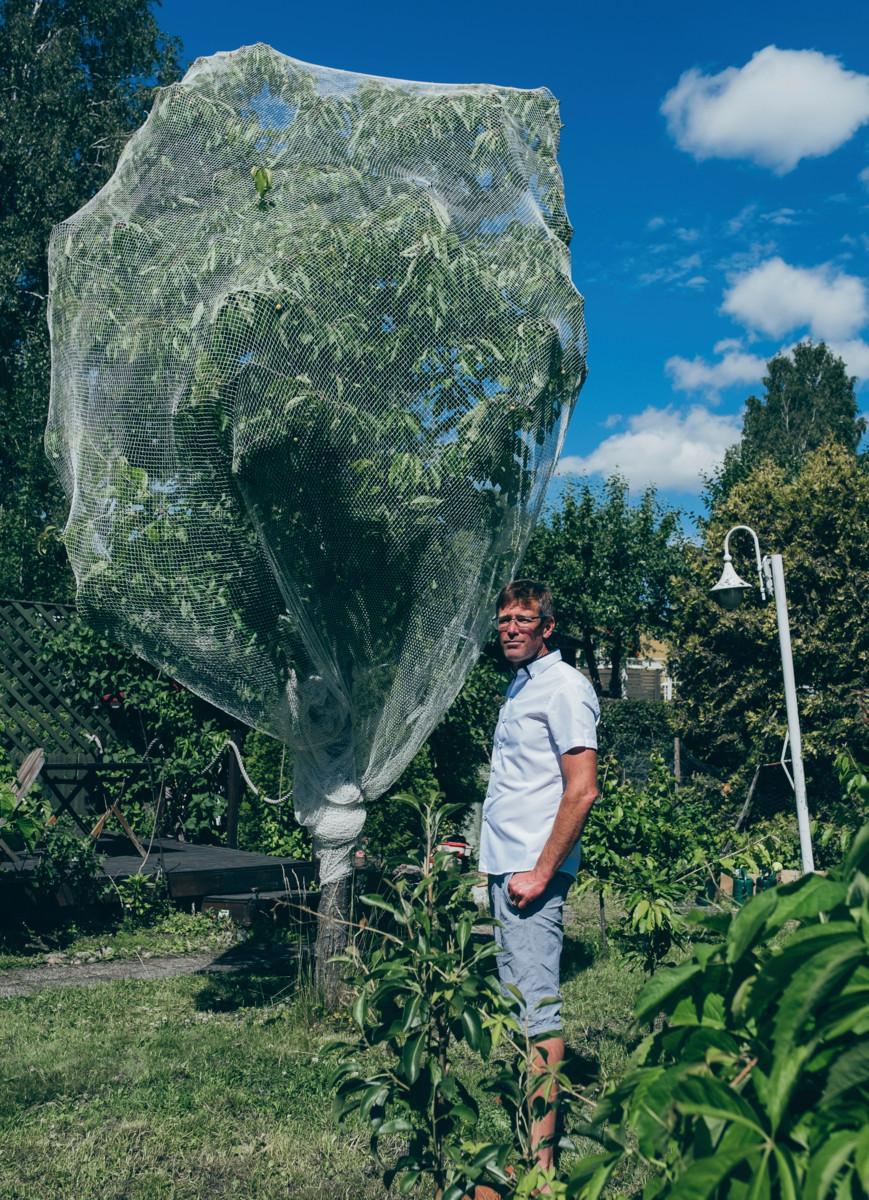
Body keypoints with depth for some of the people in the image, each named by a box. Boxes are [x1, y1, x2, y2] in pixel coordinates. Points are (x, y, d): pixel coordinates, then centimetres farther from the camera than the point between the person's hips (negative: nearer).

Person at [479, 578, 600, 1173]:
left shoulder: (565, 687, -12)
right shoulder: (519, 686, 16)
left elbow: (582, 791, -19)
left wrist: (540, 872, -20)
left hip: (532, 870, -10)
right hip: (505, 866, 10)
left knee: (538, 1007, -4)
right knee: (515, 997, 17)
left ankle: (541, 1157, 5)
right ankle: (524, 1129, 30)